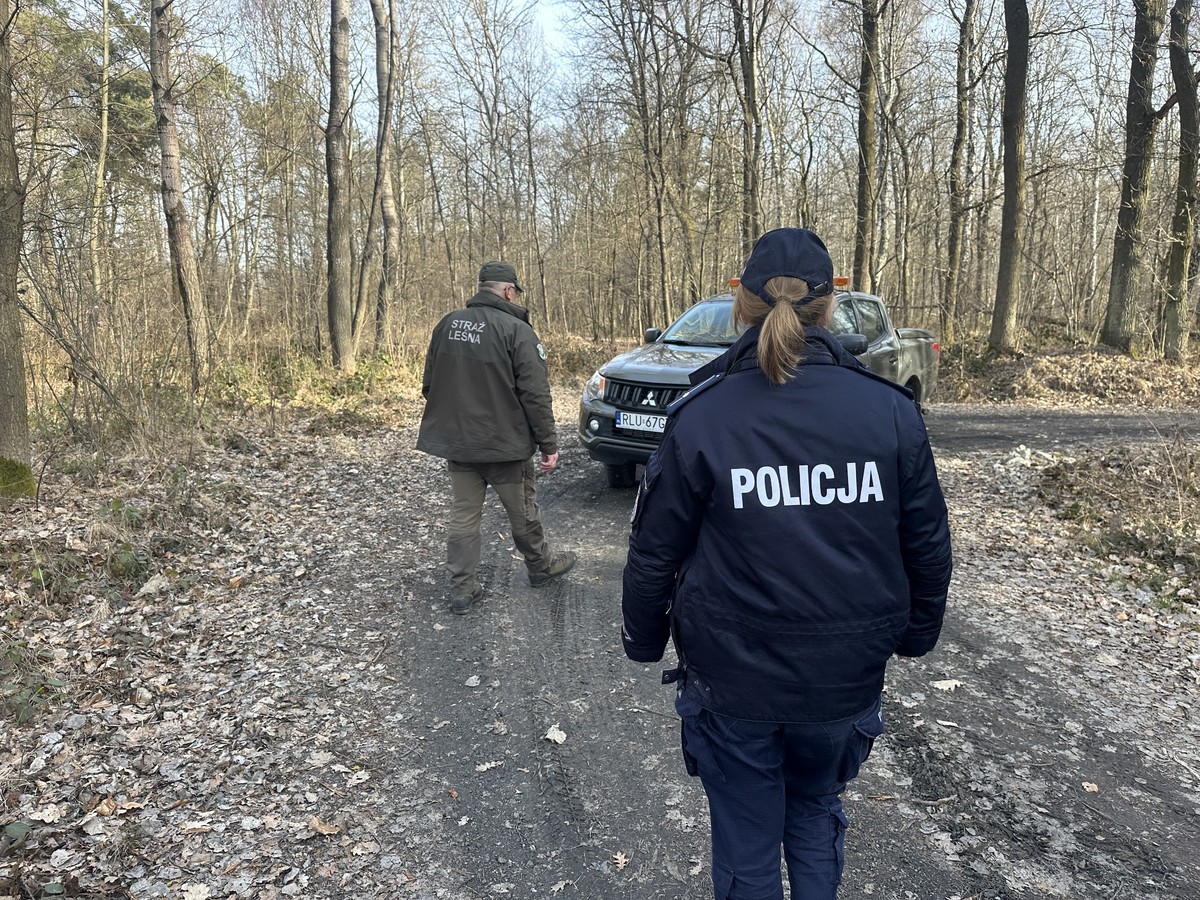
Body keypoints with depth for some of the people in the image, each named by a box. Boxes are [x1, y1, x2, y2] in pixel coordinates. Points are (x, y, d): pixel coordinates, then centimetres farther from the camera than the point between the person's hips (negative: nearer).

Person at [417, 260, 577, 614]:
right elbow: (535, 395, -17)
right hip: (504, 443, -5)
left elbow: (429, 384, 12)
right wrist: (549, 445, -10)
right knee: (523, 512, 14)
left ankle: (462, 590, 13)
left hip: (456, 441, 5)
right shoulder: (516, 330, -14)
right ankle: (541, 567, 34)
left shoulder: (447, 324, 4)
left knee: (462, 516, 11)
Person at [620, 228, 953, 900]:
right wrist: (917, 633, 17)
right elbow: (928, 544, 0)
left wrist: (644, 638, 10)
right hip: (846, 675, 3)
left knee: (746, 843, 18)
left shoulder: (702, 417, -13)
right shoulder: (891, 410, -8)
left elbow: (656, 551, -7)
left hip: (734, 676, -2)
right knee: (816, 806, 30)